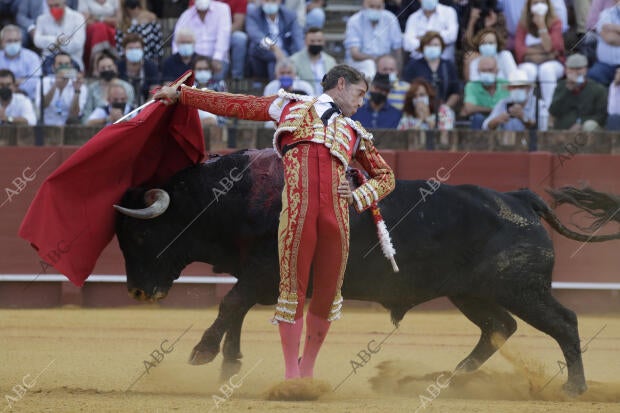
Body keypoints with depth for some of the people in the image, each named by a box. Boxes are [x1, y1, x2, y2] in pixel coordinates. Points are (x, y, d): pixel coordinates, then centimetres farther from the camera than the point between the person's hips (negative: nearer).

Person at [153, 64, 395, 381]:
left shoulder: (356, 133, 29)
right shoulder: (291, 106, 23)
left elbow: (385, 176, 33)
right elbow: (234, 105, 25)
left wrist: (359, 197, 12)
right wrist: (180, 95, 25)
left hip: (336, 213, 3)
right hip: (296, 209, -3)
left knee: (328, 292, 3)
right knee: (293, 288, -7)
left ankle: (308, 369, 18)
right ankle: (291, 374, -3)